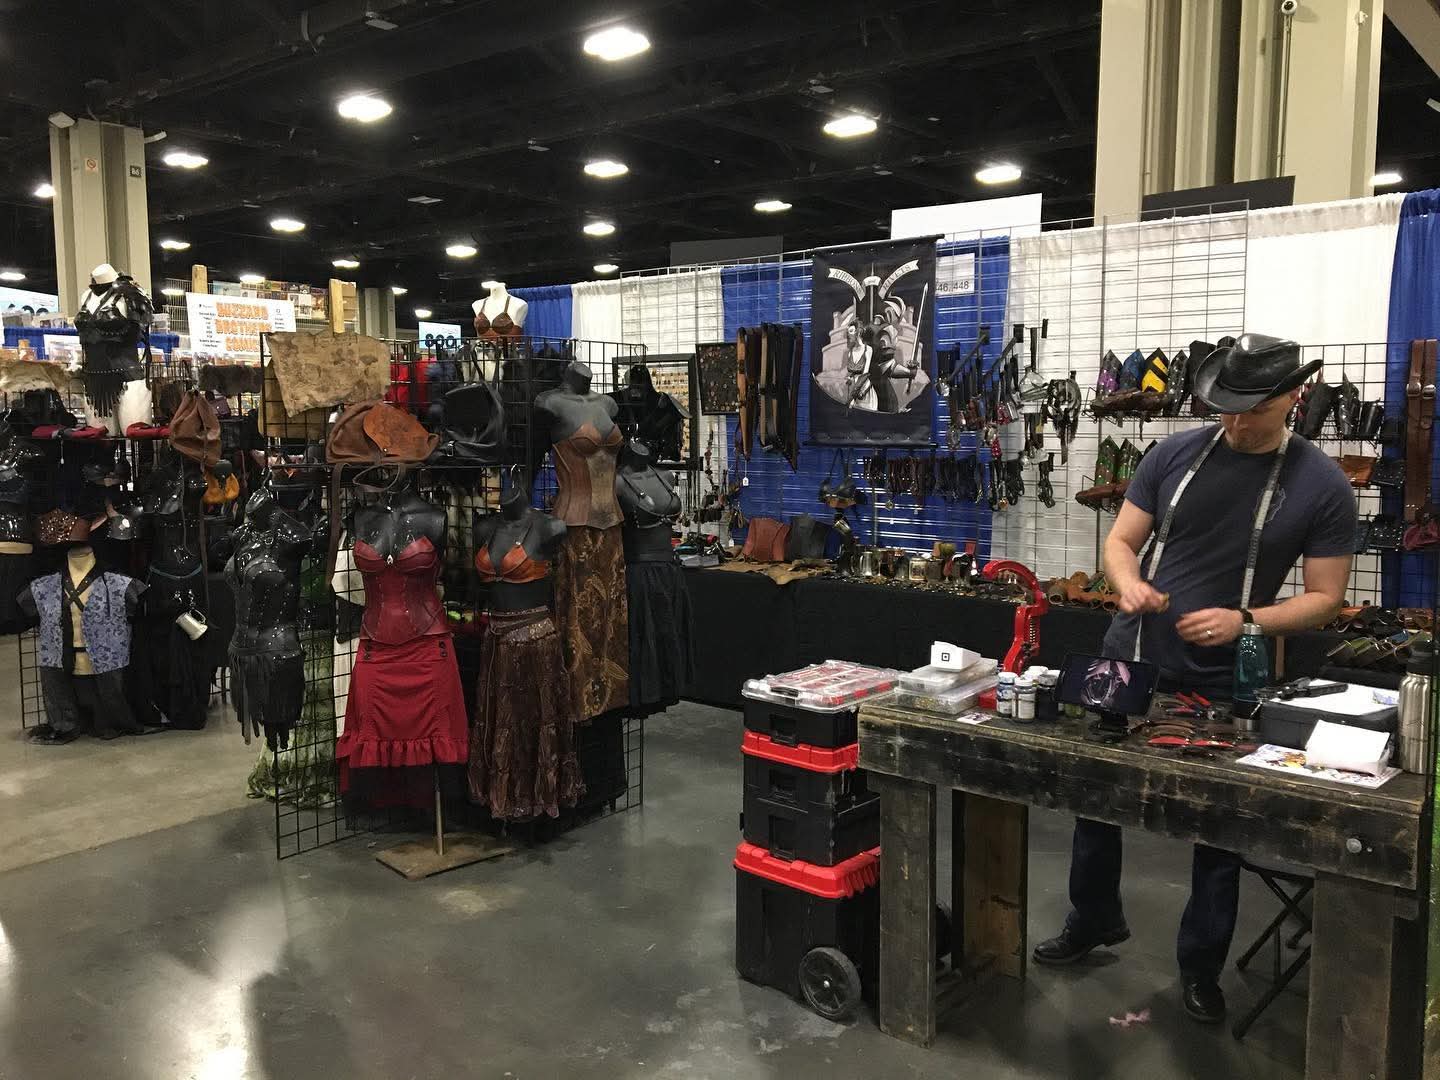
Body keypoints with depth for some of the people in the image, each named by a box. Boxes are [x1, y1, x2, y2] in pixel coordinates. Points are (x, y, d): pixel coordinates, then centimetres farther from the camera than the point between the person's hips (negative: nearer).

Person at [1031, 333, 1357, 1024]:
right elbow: (1121, 540, 4)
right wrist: (1128, 581, -18)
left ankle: (1201, 968, 31)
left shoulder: (1322, 488, -7)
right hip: (1128, 660, 3)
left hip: (1223, 683, -2)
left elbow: (1324, 598, -4)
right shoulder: (1174, 455, -2)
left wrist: (1246, 621, -20)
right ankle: (1094, 920, 38)